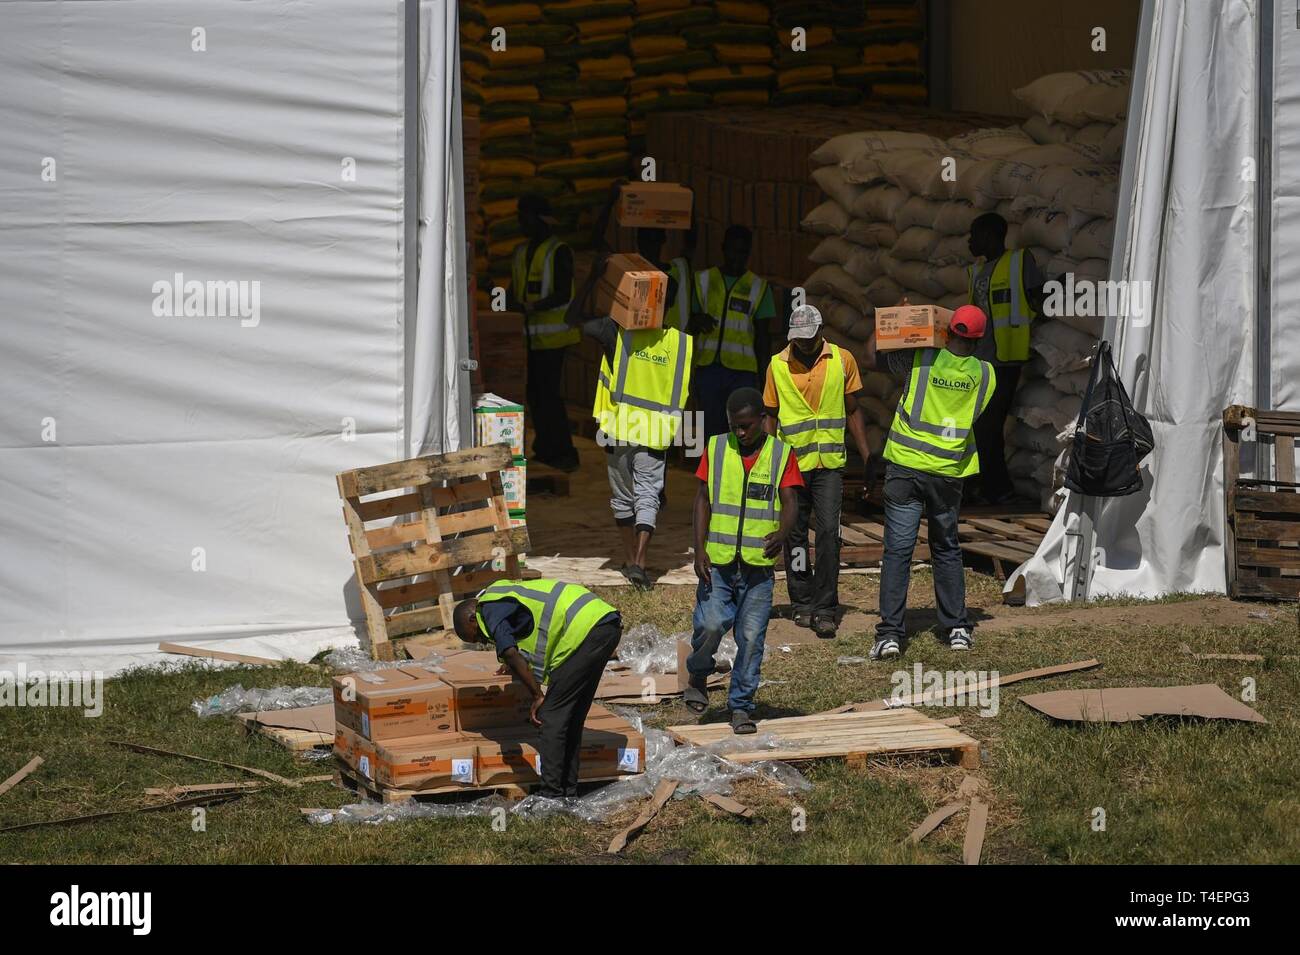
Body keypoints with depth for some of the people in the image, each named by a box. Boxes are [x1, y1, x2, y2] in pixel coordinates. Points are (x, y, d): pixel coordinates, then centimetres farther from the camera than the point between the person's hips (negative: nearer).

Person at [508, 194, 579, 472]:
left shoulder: (558, 252, -9)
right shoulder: (521, 252, 15)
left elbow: (563, 294, -17)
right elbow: (514, 290, 18)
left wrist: (533, 307, -29)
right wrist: (509, 303, -4)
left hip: (552, 334, -8)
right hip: (529, 333, 8)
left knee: (548, 393, -11)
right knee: (534, 394, 7)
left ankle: (564, 454, -7)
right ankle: (546, 450, 14)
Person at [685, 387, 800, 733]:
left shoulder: (780, 454, 3)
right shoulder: (716, 449, 4)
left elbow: (788, 501, -3)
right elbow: (703, 499, 5)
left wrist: (782, 533, -26)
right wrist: (699, 549, -5)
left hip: (759, 562, 0)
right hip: (717, 560, 0)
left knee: (751, 637, 1)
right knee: (711, 624, -13)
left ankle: (741, 706, 12)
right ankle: (697, 677, 15)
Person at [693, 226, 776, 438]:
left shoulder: (759, 287, 8)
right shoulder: (704, 281, 11)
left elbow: (763, 335, 9)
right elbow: (688, 323, 14)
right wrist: (698, 324, -11)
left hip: (743, 371, -1)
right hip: (707, 366, 1)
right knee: (711, 428, 1)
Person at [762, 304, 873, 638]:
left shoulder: (842, 360, 3)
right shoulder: (778, 365, 3)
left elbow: (853, 412, 11)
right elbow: (770, 416, 11)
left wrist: (867, 457, 8)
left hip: (830, 463, -1)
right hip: (792, 462, 1)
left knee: (828, 532, -11)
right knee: (795, 535, 6)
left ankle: (825, 610, -9)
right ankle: (803, 604, 19)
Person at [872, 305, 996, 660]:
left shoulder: (921, 360, -9)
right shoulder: (985, 375, -3)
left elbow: (889, 355, 10)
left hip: (906, 465, -2)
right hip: (949, 471, 2)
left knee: (897, 550, -2)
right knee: (946, 550, 19)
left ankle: (890, 633, -8)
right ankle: (956, 628, 19)